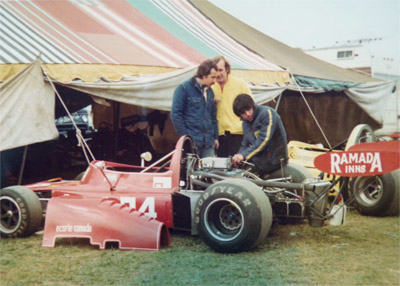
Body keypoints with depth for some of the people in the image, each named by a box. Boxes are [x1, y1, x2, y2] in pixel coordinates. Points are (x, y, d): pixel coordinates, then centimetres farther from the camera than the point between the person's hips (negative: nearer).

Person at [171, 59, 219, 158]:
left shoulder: (209, 91, 16)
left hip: (208, 142, 6)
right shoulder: (184, 88, -5)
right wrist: (185, 137, -11)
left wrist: (215, 137, 16)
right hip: (192, 142, -6)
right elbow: (175, 114, -8)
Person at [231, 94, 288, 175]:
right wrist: (239, 155, -11)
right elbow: (245, 145, 12)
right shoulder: (245, 123, 13)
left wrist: (244, 155, -28)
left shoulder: (267, 113, -12)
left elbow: (264, 140, -22)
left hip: (274, 160, -7)